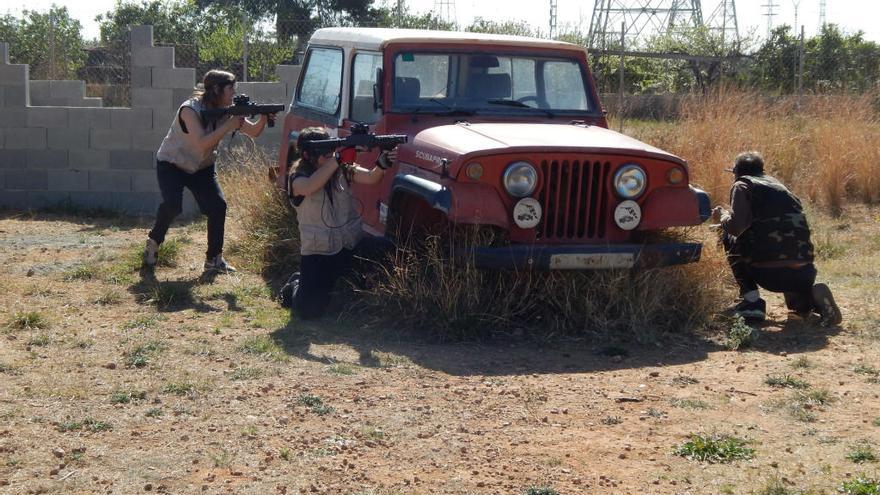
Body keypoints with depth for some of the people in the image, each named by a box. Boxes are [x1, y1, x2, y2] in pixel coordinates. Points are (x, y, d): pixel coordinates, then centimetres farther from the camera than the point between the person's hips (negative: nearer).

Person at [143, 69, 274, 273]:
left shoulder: (226, 111, -8)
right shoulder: (190, 109, -27)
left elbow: (253, 132, -6)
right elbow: (202, 143, -37)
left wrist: (263, 119, -28)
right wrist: (230, 124, -37)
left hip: (201, 168, 5)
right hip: (171, 164, -5)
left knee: (218, 205, -13)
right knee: (172, 205, -27)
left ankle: (214, 259, 0)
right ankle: (153, 242, 0)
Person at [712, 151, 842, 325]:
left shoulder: (742, 185, 4)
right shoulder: (777, 185, 24)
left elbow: (736, 227, -11)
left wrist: (722, 216, 12)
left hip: (769, 274, -7)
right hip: (806, 273, 7)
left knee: (729, 238, 18)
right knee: (797, 304, 39)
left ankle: (751, 300, 8)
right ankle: (813, 297, 3)